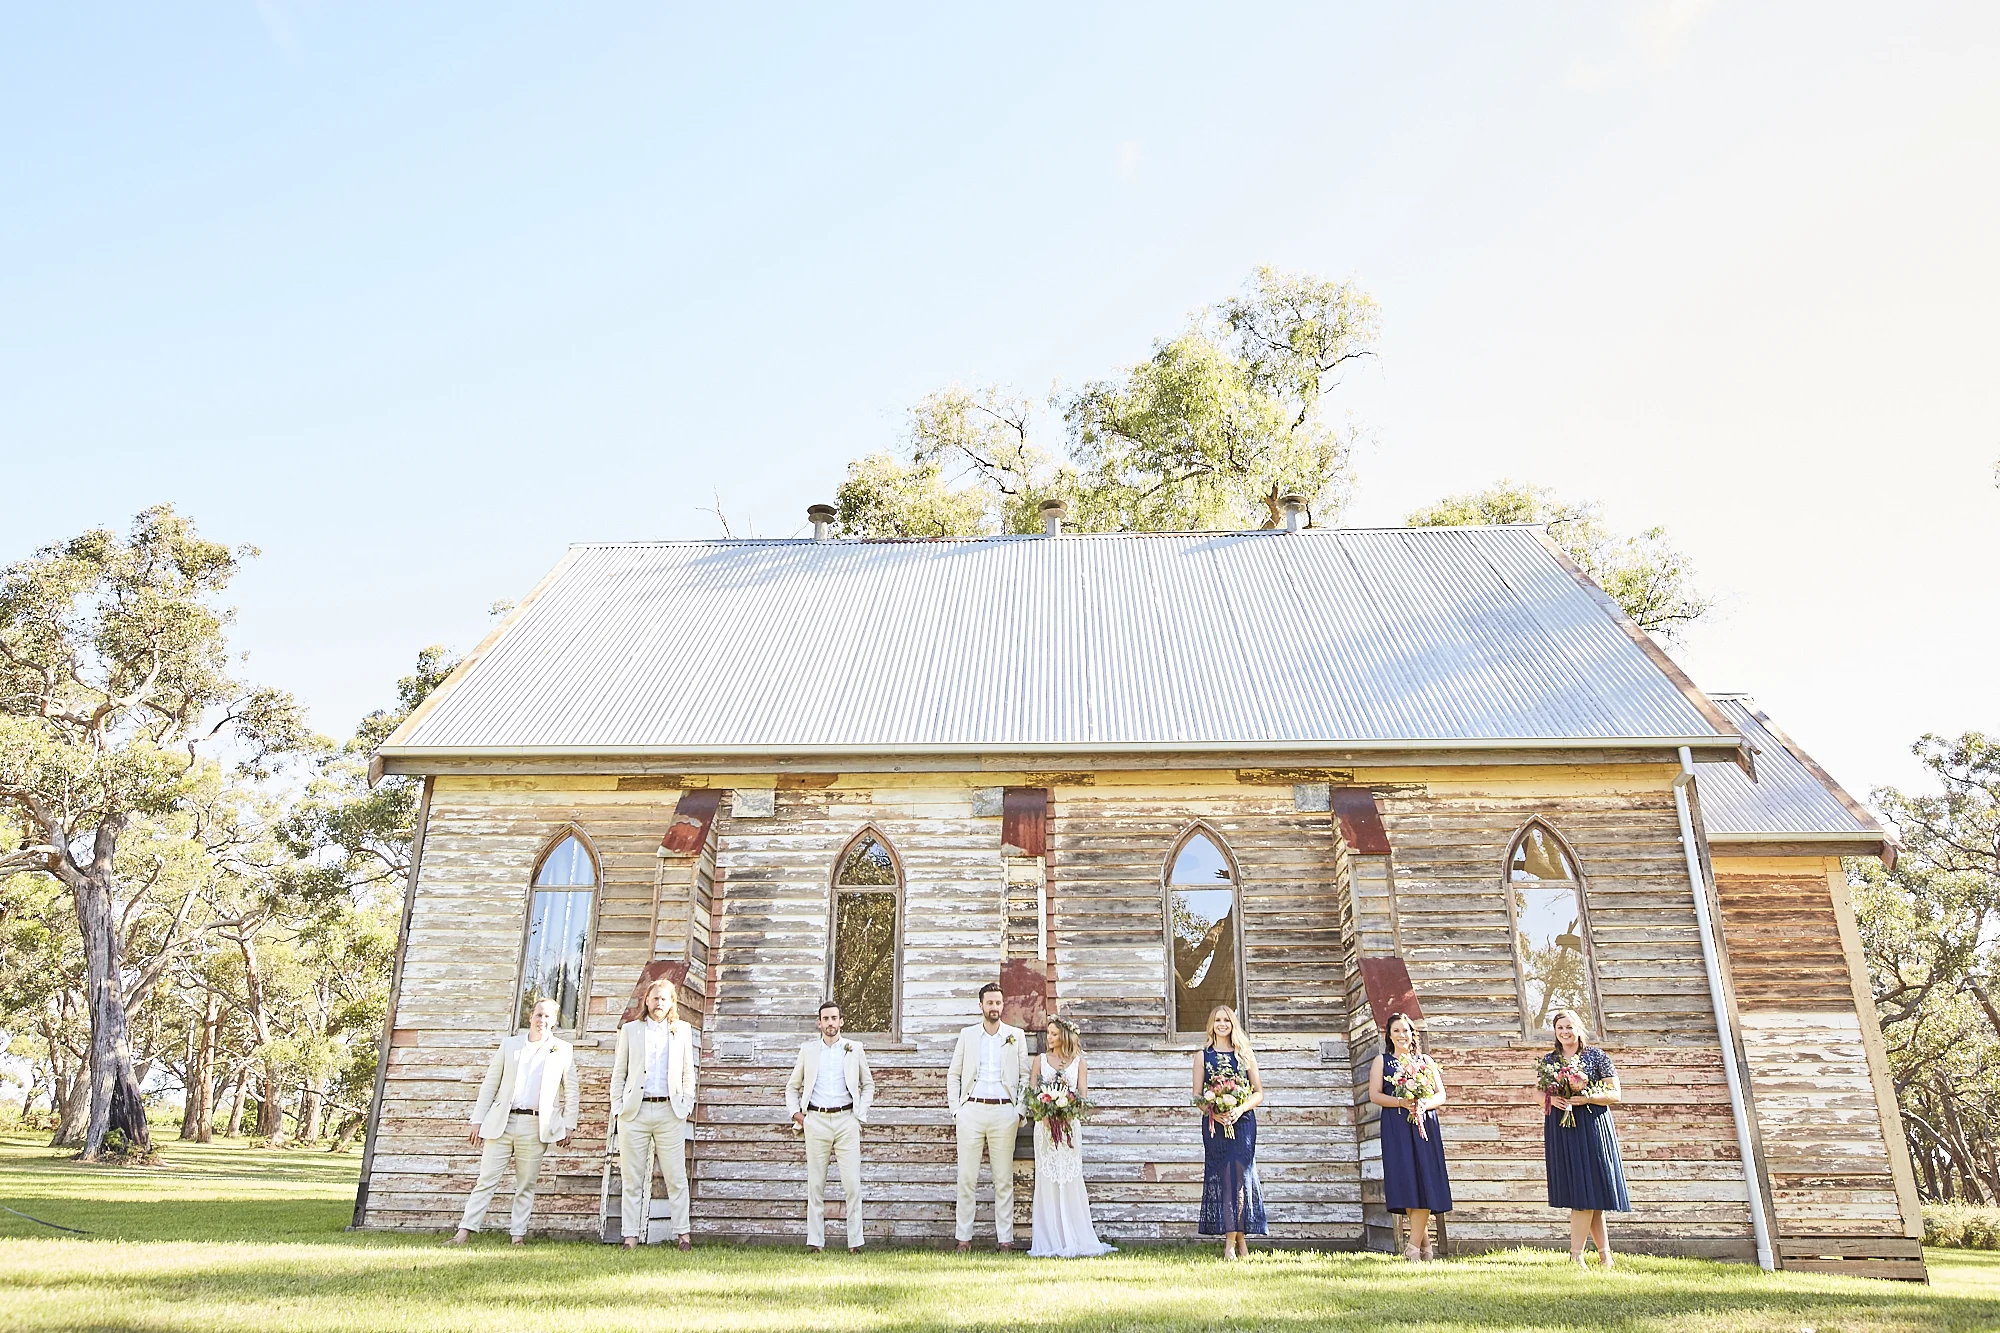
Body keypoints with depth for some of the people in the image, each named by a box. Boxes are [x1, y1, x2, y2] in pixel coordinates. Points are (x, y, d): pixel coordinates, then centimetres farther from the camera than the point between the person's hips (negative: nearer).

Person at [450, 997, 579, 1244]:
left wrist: (568, 1126, 3)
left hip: (536, 1126, -1)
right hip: (501, 1122, 1)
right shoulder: (509, 1045, 9)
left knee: (526, 1185, 5)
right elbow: (490, 1084, 10)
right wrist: (478, 1120, 5)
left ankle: (518, 1234, 12)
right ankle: (464, 1231, 2)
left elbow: (571, 1092, 8)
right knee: (486, 1180, -2)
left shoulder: (563, 1051, 6)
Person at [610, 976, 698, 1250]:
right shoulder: (630, 1030, 10)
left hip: (670, 1112, 0)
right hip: (634, 1112, 0)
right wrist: (617, 1110, 3)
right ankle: (631, 1236, 11)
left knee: (676, 1178, -2)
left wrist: (687, 1105, 6)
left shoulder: (682, 1031, 12)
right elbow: (619, 1074, 10)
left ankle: (683, 1234, 3)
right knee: (632, 1179, 4)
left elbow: (688, 1073, 15)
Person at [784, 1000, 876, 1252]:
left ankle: (855, 1242, 0)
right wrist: (795, 1113, 6)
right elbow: (792, 1086, 20)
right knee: (815, 1184, 4)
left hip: (846, 1120, -1)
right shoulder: (808, 1050, 11)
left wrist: (861, 1114, 6)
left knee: (852, 1184, -5)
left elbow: (868, 1084, 17)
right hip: (816, 1120, 1)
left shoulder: (854, 1049, 10)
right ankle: (815, 1241, 10)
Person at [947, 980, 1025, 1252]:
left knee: (1004, 1179, 3)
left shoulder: (1017, 1036, 8)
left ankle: (1005, 1238, 10)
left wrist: (1021, 1111, 1)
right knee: (967, 1178, 0)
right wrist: (955, 1110, 3)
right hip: (972, 1110, 1)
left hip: (1004, 1111, 0)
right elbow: (953, 1075, 12)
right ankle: (964, 1237, 8)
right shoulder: (967, 1035, 10)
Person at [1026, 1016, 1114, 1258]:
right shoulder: (1040, 1060, 11)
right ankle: (1050, 1243, 3)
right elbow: (1032, 1092, 5)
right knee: (1047, 1181, -1)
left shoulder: (1079, 1062, 8)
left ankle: (1074, 1241, 5)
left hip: (1069, 1126, 0)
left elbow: (1083, 1095, 4)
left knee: (1071, 1181, -2)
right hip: (1045, 1125, 1)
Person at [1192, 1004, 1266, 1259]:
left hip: (1242, 1122, -1)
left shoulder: (1246, 1055, 9)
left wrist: (1239, 1109, -10)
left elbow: (1259, 1093, 7)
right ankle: (1238, 1239, 2)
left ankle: (1232, 1241, -3)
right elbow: (1197, 1095, 5)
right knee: (1219, 1177, -3)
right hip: (1214, 1124, 1)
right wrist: (1215, 1113, -13)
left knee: (1239, 1174, -8)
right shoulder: (1203, 1056, 9)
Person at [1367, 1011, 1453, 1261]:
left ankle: (1414, 1246, -7)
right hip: (1396, 1127, -1)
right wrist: (1401, 1102, -16)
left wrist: (1423, 1105, -11)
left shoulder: (1425, 1060, 14)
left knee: (1424, 1181, -8)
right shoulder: (1382, 1061, 10)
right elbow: (1374, 1094, 0)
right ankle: (1424, 1240, 8)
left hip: (1425, 1125, 1)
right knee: (1406, 1182, -7)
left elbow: (1441, 1095, 9)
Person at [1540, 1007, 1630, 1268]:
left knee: (1585, 1188, -8)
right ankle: (1604, 1252, 13)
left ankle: (1576, 1254, -8)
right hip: (1559, 1128, 3)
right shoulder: (1548, 1060, 12)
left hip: (1591, 1126, -3)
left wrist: (1586, 1098, -16)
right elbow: (1540, 1095, 15)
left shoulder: (1597, 1056, 2)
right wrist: (1551, 1099, -7)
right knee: (1586, 1194, 4)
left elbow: (1615, 1094, -1)